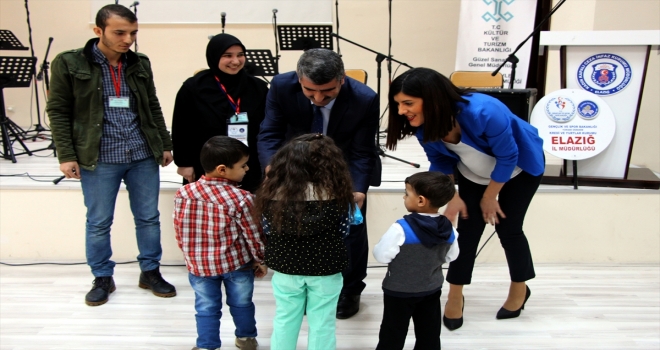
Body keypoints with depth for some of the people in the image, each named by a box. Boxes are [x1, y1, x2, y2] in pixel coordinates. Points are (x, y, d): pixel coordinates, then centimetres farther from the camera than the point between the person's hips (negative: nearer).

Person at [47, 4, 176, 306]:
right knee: (98, 222, 8)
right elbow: (58, 111, -3)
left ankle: (150, 272, 26)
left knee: (149, 217, 10)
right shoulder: (69, 63, -5)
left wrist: (165, 144, 12)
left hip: (143, 155, 3)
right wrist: (66, 155, -8)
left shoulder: (140, 64, 7)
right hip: (98, 159, -3)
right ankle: (102, 278, 25)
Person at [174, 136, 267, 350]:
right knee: (241, 304, 20)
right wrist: (260, 260, 4)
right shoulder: (241, 199, -21)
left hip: (199, 264, 2)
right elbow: (253, 234, -12)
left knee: (206, 308, 16)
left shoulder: (184, 193, -9)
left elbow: (179, 230, 1)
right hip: (236, 263, -2)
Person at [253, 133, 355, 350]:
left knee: (284, 320, 20)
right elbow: (343, 231, -6)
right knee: (322, 324, 15)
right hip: (325, 268, -1)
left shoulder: (274, 191, -13)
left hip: (285, 266, 2)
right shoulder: (337, 193, -17)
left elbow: (267, 229, -1)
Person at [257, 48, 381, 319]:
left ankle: (349, 290, 31)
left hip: (346, 169, -1)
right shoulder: (282, 86, -28)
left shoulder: (364, 99, -32)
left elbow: (361, 154, -25)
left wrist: (358, 190, -42)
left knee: (352, 229, 7)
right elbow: (269, 134, -25)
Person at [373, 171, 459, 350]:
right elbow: (451, 256, 6)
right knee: (429, 335, 17)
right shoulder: (449, 229, -9)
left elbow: (382, 255, -21)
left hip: (399, 292, -5)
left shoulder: (401, 228, -27)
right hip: (432, 290, 5)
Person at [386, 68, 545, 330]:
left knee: (507, 228, 0)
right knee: (468, 229, -1)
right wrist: (453, 197, -13)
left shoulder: (482, 112, -43)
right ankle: (455, 296, 15)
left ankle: (520, 288, 27)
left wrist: (489, 197, -15)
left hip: (520, 166, -4)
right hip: (474, 174, 4)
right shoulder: (424, 125, -26)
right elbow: (440, 162, -5)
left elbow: (508, 157, -27)